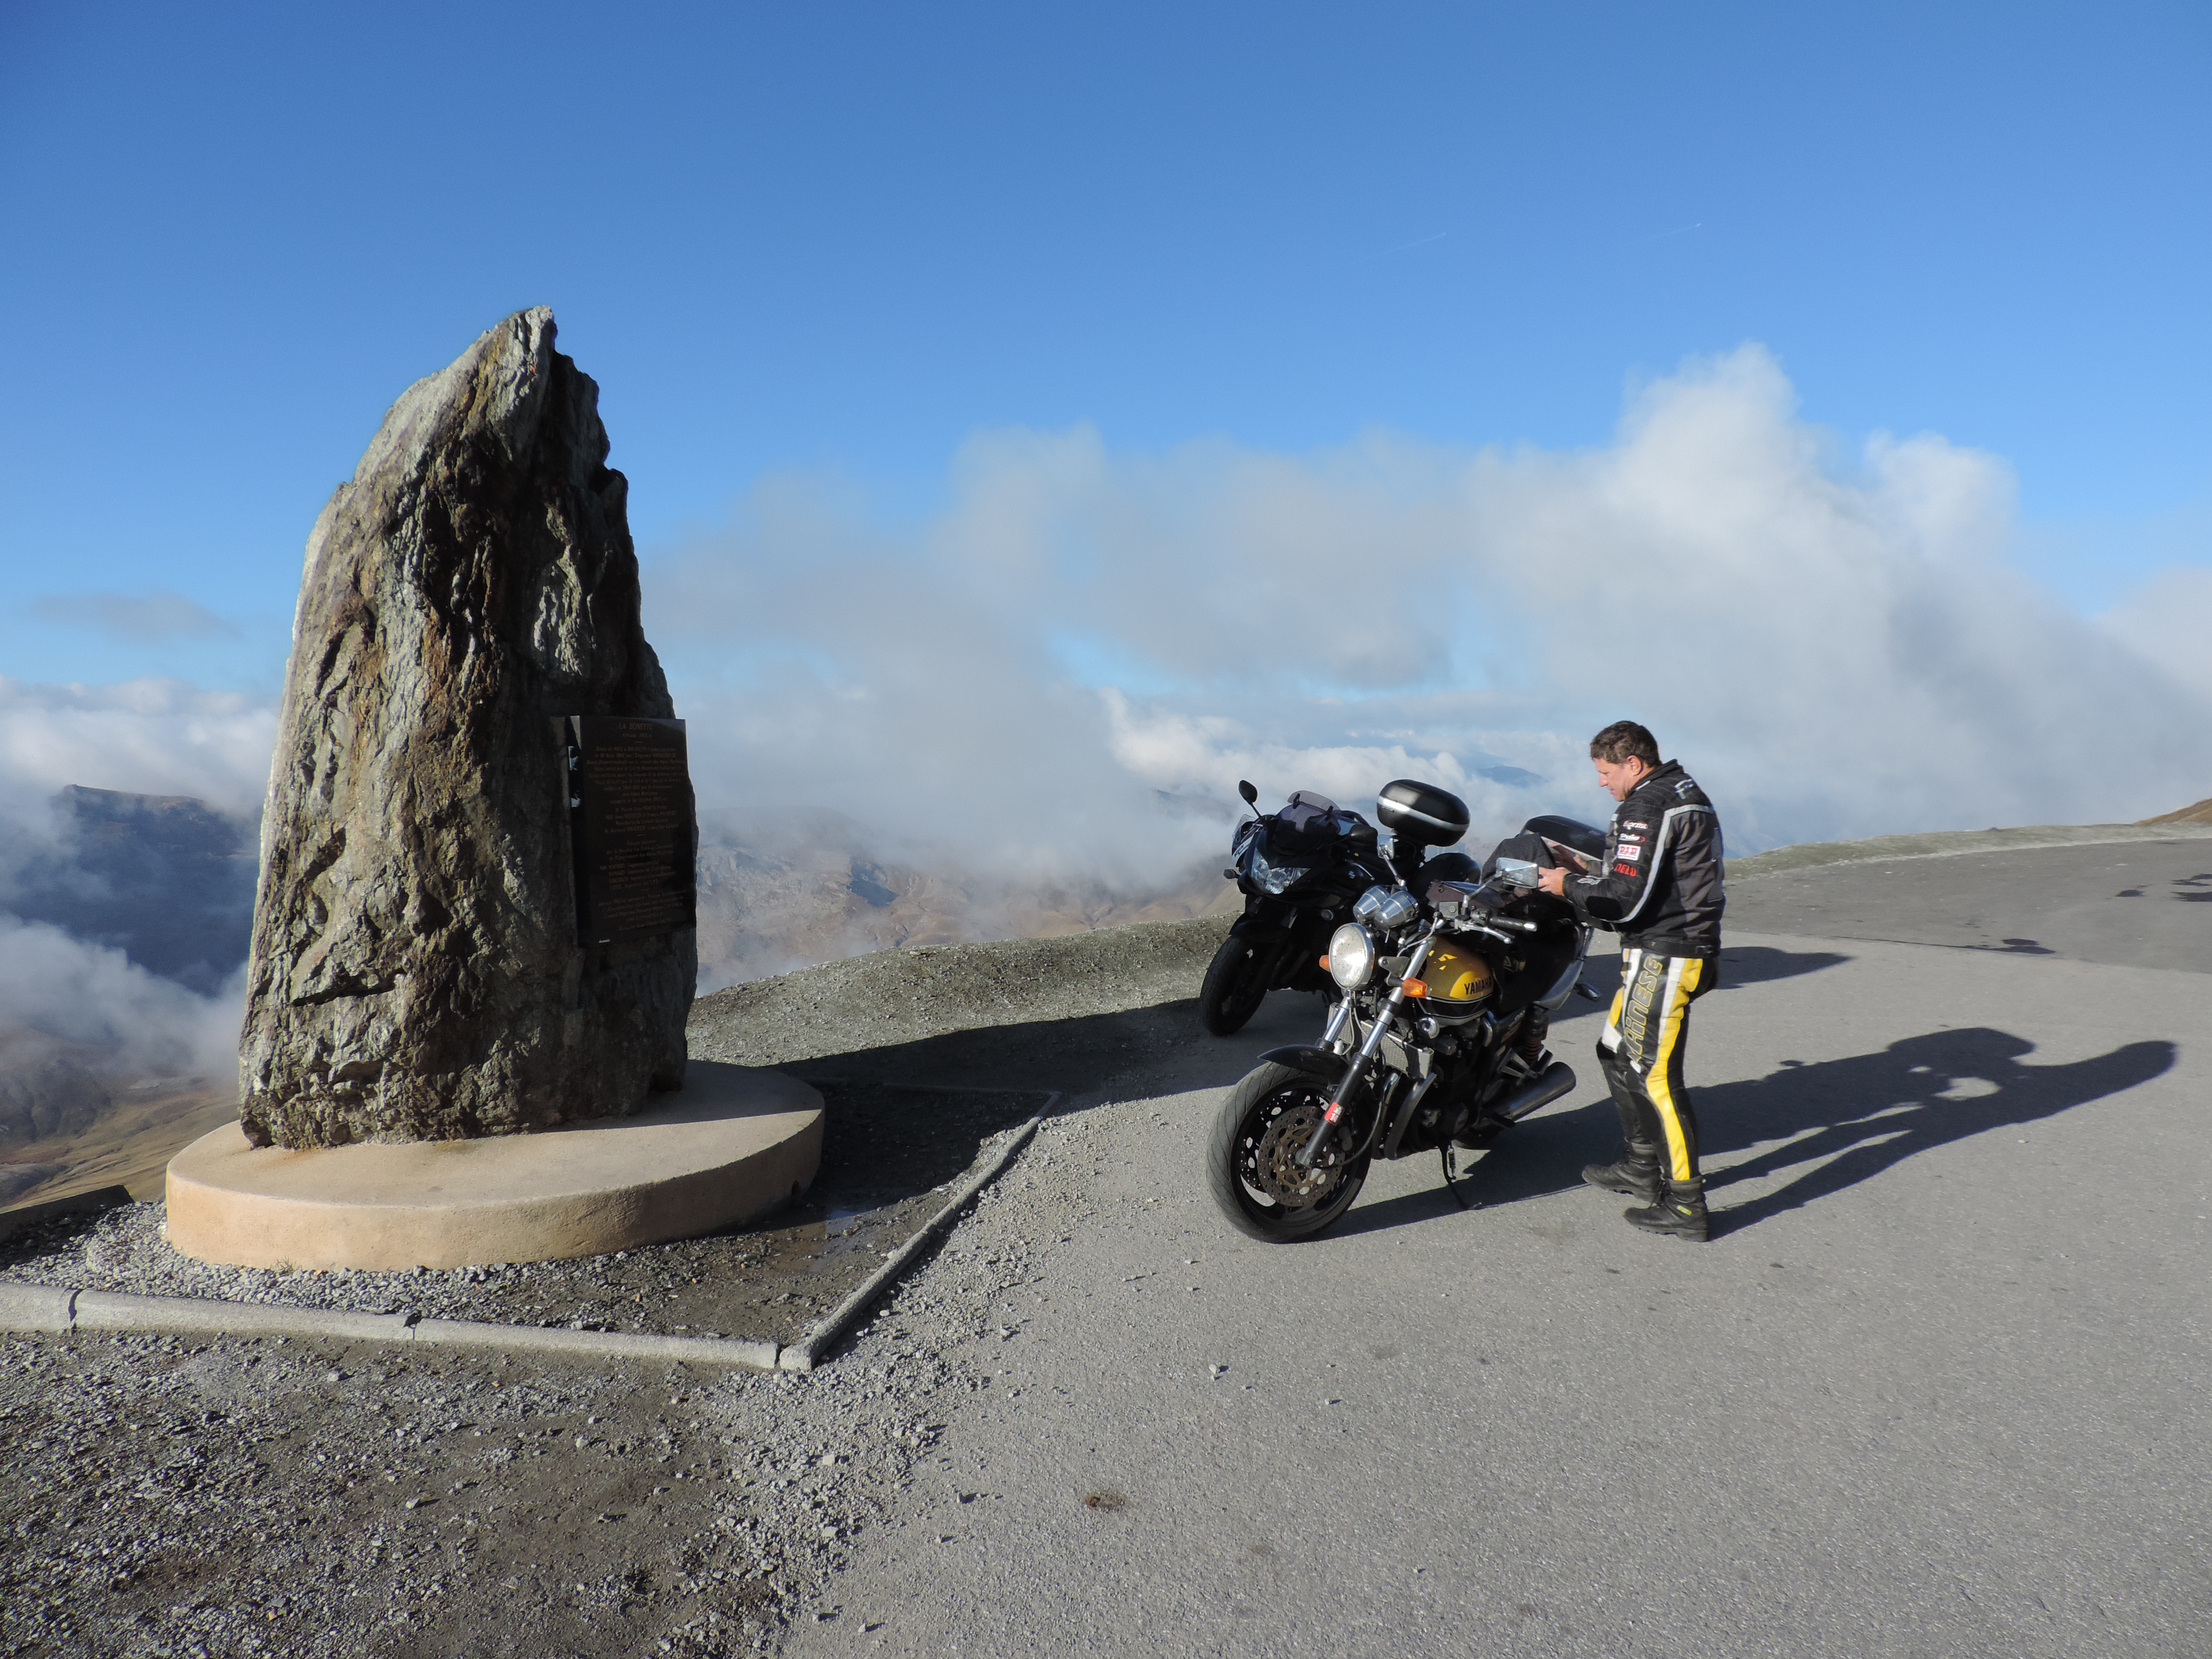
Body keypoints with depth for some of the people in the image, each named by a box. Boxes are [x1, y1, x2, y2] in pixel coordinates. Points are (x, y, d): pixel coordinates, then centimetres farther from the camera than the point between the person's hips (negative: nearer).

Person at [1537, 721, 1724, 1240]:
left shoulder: (1647, 808, -16)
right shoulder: (1686, 794, 16)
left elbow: (1624, 901, -22)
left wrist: (1569, 885, -7)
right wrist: (1590, 873, 15)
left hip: (1663, 958, -11)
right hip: (1682, 948, 11)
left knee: (1656, 1076, -6)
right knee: (1617, 1055, 19)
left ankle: (1686, 1204, 1)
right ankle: (1642, 1167, 28)